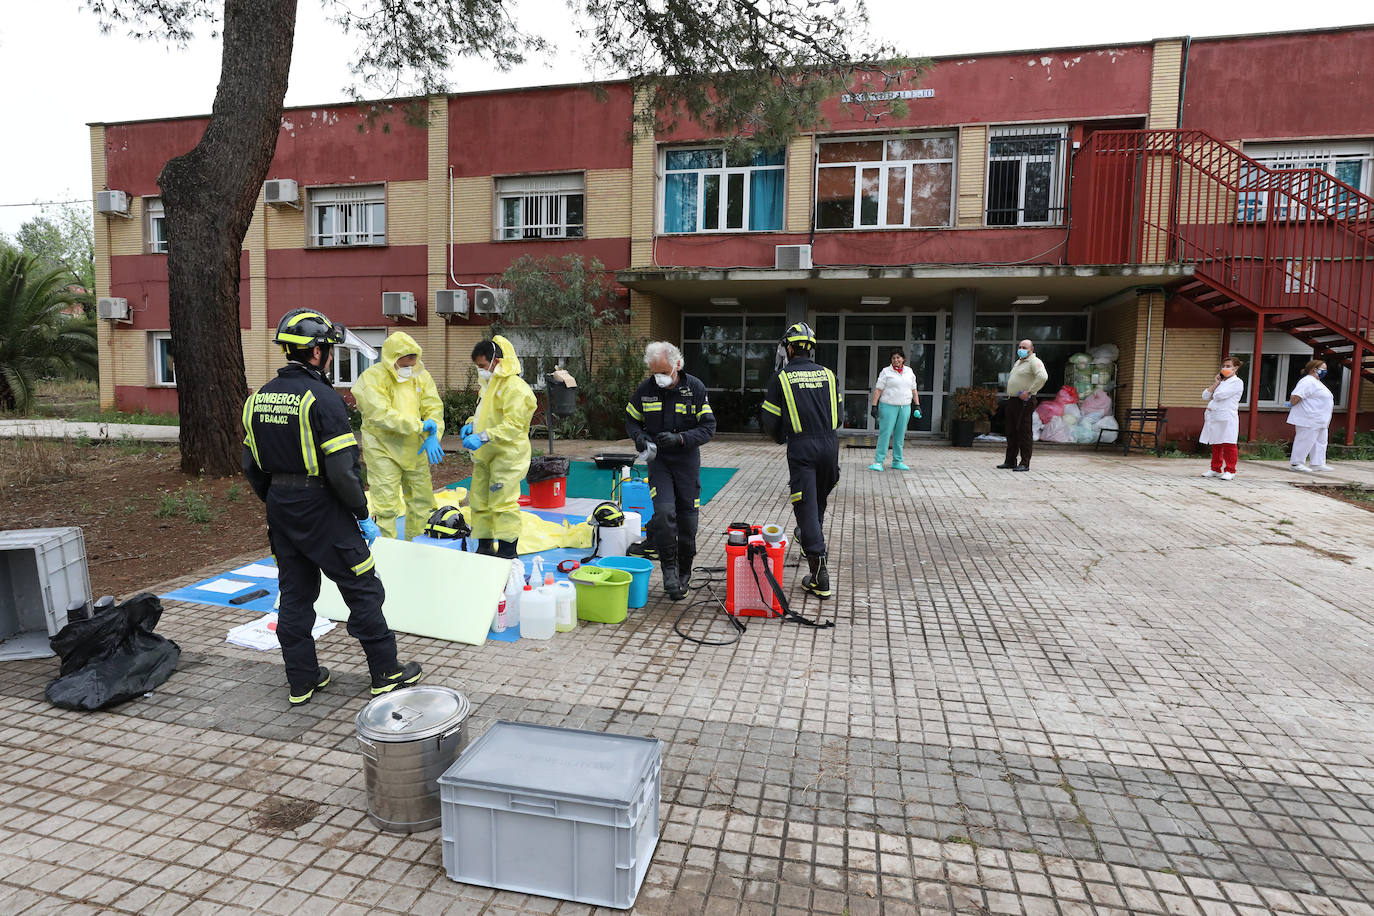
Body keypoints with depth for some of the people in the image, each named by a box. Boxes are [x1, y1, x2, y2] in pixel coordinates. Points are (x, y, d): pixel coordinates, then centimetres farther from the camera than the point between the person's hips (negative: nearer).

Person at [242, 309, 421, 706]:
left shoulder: (259, 398, 7)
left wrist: (276, 503, 21)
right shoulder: (322, 398, -17)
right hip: (321, 510, -7)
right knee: (363, 589, 5)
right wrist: (362, 514, -12)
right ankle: (385, 672, 14)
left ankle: (302, 680, 25)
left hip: (280, 510, 8)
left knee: (294, 594, 15)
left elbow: (251, 467, 11)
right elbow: (342, 469, -21)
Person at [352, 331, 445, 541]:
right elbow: (381, 415, -25)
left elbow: (434, 407, -1)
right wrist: (419, 426, -26)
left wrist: (433, 437, -18)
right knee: (386, 505, -3)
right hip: (383, 449, -6)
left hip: (414, 449, 6)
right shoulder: (372, 378, -14)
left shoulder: (421, 376, 5)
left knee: (422, 500, 15)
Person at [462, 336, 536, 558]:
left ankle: (508, 551, 0)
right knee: (479, 500, 13)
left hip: (507, 455, -10)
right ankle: (484, 547, 24)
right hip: (486, 455, 10)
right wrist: (471, 424, 6)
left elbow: (513, 425, -23)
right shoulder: (490, 385, 17)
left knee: (503, 502, -9)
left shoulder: (514, 387, -16)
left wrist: (483, 437, -29)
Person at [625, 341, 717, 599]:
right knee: (664, 512, -19)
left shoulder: (695, 388, -7)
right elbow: (631, 420, 12)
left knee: (687, 520, 5)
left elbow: (708, 427, -6)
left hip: (687, 459, 0)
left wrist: (680, 438, -22)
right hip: (658, 460, 0)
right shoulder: (645, 390, -2)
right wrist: (638, 435, -11)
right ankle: (668, 567, 0)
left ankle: (684, 572, 25)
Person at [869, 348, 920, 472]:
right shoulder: (886, 371, -2)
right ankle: (878, 462, -7)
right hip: (888, 406, -4)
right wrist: (874, 406, -13)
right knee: (885, 433, -8)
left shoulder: (909, 371, 11)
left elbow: (913, 390, 16)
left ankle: (897, 462, 16)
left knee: (900, 435, 8)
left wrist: (917, 405, 11)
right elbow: (878, 389, -6)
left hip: (905, 408, 4)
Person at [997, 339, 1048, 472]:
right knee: (1011, 432, 11)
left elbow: (1043, 377, -24)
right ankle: (1010, 461, 18)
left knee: (1024, 432, -8)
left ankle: (1024, 463, -6)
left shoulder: (1034, 362, -7)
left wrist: (1029, 392, -22)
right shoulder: (1017, 362, 21)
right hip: (1011, 401, 9)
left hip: (1024, 402, -9)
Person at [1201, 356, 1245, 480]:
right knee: (1216, 445, 11)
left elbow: (1220, 395, -17)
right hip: (1214, 417, 7)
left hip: (1227, 418, -7)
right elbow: (1205, 396, 9)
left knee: (1228, 445, -4)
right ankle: (1216, 469, 19)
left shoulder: (1237, 382, -3)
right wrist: (1216, 383, 3)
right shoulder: (1221, 381, 19)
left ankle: (1230, 471, 3)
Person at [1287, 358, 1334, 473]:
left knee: (1320, 442, 13)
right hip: (1308, 419, -11)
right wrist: (1292, 405, -10)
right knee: (1305, 440, -7)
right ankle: (1296, 463, -1)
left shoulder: (1316, 382, 19)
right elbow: (1295, 396, -24)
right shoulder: (1308, 381, -15)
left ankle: (1317, 464, 18)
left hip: (1320, 421, 11)